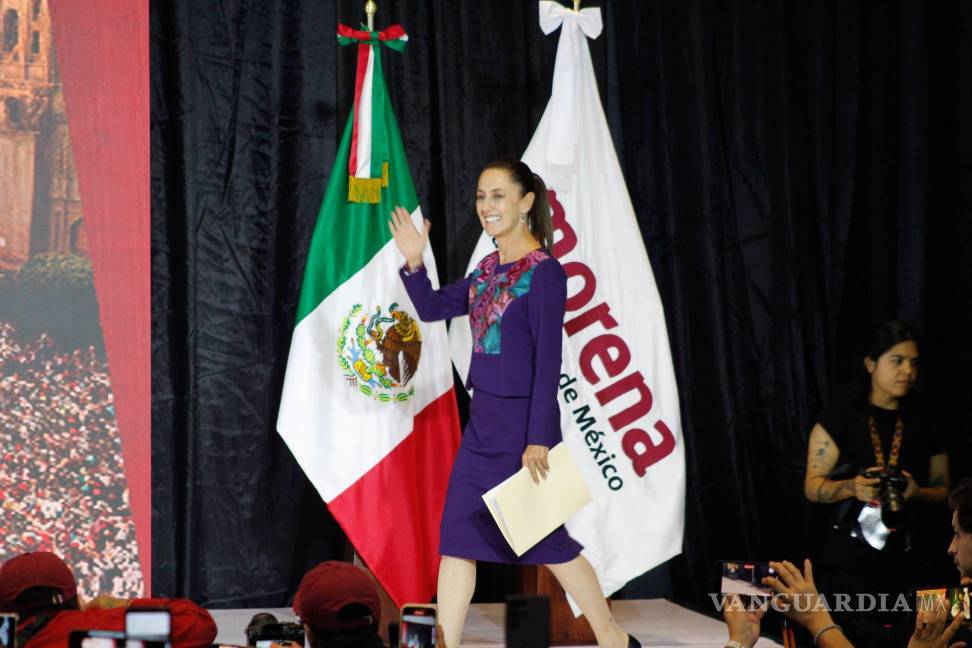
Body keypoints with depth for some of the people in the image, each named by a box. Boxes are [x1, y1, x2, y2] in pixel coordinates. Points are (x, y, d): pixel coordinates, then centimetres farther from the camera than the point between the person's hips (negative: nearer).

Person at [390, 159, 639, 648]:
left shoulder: (544, 271, -13)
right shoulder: (487, 270, 9)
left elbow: (548, 361, -16)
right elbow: (431, 308, 17)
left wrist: (539, 439, -19)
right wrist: (413, 263, -1)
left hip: (523, 424, -7)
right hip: (481, 423, 7)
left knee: (548, 540, 3)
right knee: (456, 537, 4)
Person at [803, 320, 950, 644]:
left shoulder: (926, 425, 9)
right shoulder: (840, 418, 0)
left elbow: (943, 490, 13)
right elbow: (813, 487, -2)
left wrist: (917, 493, -9)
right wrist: (852, 487, -21)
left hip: (911, 565, 3)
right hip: (850, 566, -2)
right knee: (854, 641, -8)